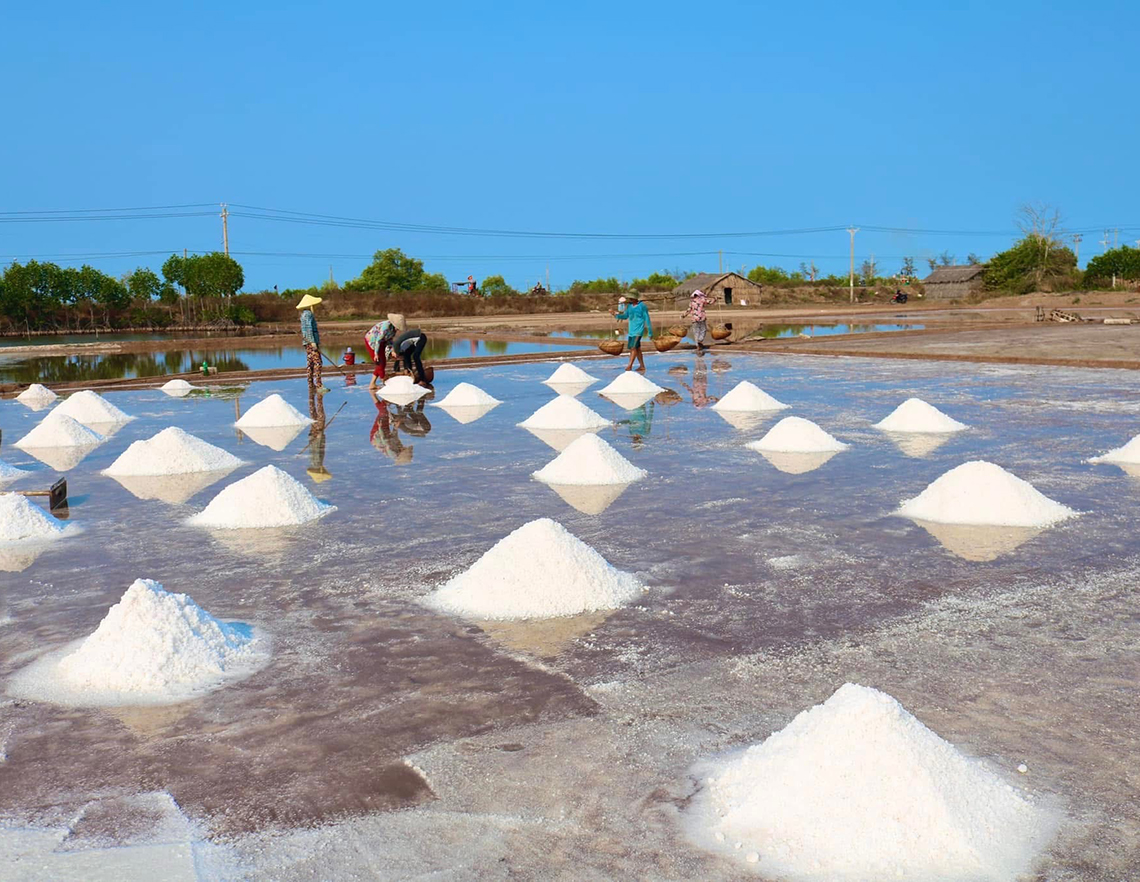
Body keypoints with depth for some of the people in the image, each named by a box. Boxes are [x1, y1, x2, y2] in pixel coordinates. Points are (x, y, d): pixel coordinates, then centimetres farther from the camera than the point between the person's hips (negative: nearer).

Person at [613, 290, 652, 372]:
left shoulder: (642, 306, -10)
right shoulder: (629, 306, 8)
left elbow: (647, 319, -7)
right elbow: (625, 316, 12)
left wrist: (650, 333, -6)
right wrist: (616, 315, -7)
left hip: (639, 330, -7)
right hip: (631, 330, 7)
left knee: (633, 347, -16)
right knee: (637, 349, 10)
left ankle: (630, 366, -18)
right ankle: (642, 367, 18)